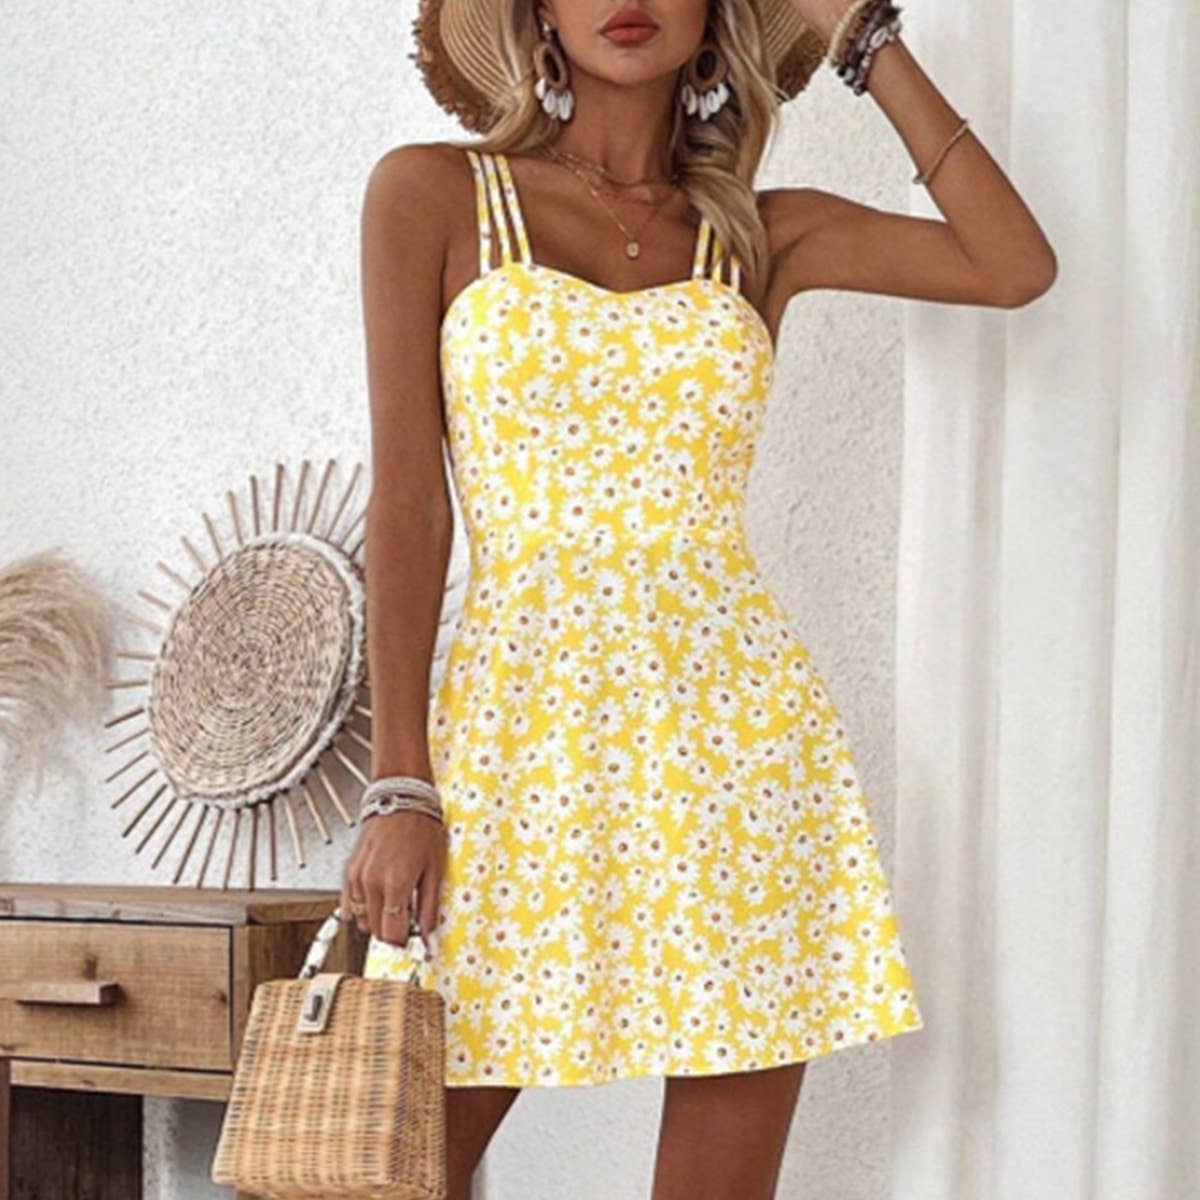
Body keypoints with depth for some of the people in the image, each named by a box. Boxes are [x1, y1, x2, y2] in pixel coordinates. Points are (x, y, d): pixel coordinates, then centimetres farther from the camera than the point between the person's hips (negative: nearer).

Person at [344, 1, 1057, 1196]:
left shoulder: (765, 234, 11)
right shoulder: (432, 194, 4)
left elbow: (1017, 266, -3)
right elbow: (406, 507, -2)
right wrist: (399, 784, -7)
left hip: (737, 731, 2)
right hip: (523, 726, -2)